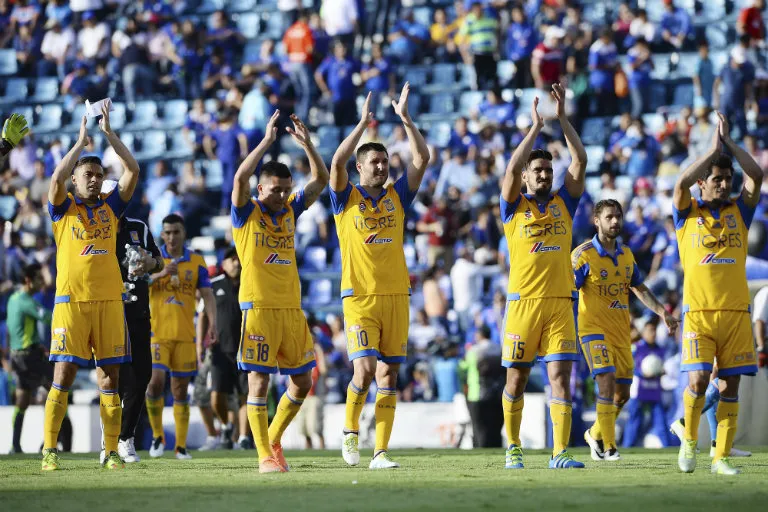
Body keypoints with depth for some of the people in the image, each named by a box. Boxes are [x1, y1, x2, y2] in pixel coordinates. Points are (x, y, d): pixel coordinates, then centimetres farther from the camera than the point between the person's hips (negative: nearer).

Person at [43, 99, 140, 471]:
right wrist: (81, 141, -5)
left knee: (110, 377, 2)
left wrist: (108, 132, 0)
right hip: (72, 300, -3)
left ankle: (111, 451, 4)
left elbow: (133, 171, 3)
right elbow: (57, 177, -15)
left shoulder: (110, 206, 13)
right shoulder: (63, 207, 5)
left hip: (109, 301, 3)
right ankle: (49, 450, -3)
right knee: (63, 375, -6)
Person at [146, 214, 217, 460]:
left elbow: (207, 295, 3)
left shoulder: (197, 262, 6)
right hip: (157, 332, -1)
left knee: (180, 389, 4)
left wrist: (212, 324, -12)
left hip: (185, 335, 1)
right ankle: (157, 435, 5)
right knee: (156, 381, -15)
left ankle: (181, 446, 10)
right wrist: (160, 274, -23)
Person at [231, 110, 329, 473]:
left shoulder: (289, 211, 13)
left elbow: (321, 180, 8)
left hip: (291, 308, 6)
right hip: (259, 308, -6)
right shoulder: (247, 214, -1)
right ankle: (265, 455, -4)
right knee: (258, 381, -6)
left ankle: (273, 438, 25)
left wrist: (306, 144, -4)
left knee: (302, 381, 7)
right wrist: (267, 141, -19)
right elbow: (240, 177, -19)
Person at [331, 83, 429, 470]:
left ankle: (380, 452, 3)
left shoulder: (397, 197, 11)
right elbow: (337, 162, -14)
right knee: (364, 370, -15)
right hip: (359, 297, -3)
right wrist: (363, 123, -14)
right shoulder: (347, 199, 3)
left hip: (396, 296, 3)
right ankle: (350, 430, 10)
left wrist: (405, 118, -4)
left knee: (388, 374, 1)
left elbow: (422, 159, 3)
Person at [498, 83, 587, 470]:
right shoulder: (514, 208, 5)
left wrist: (562, 118, -1)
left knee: (560, 377, -7)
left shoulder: (563, 204, 12)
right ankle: (513, 448, 18)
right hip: (523, 303, -2)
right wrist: (536, 126, -8)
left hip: (560, 303, 2)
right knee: (516, 380, 4)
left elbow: (580, 161, 3)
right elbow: (512, 169, -11)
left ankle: (560, 453, -10)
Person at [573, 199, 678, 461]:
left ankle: (595, 434, 31)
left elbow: (640, 289, 20)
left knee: (622, 394, 7)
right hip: (594, 329, -6)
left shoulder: (626, 254, 11)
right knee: (607, 382, -21)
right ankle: (607, 447, -12)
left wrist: (663, 312, 10)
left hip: (621, 332, 6)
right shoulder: (583, 254, -8)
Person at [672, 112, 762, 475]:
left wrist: (729, 143, 2)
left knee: (730, 385, 0)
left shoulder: (738, 213, 12)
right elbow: (681, 183, -13)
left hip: (736, 312, 3)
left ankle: (721, 457, 4)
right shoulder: (688, 215, 6)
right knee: (698, 381, -13)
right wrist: (713, 149, -5)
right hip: (699, 312, -3)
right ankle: (689, 440, 11)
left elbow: (756, 176, 0)